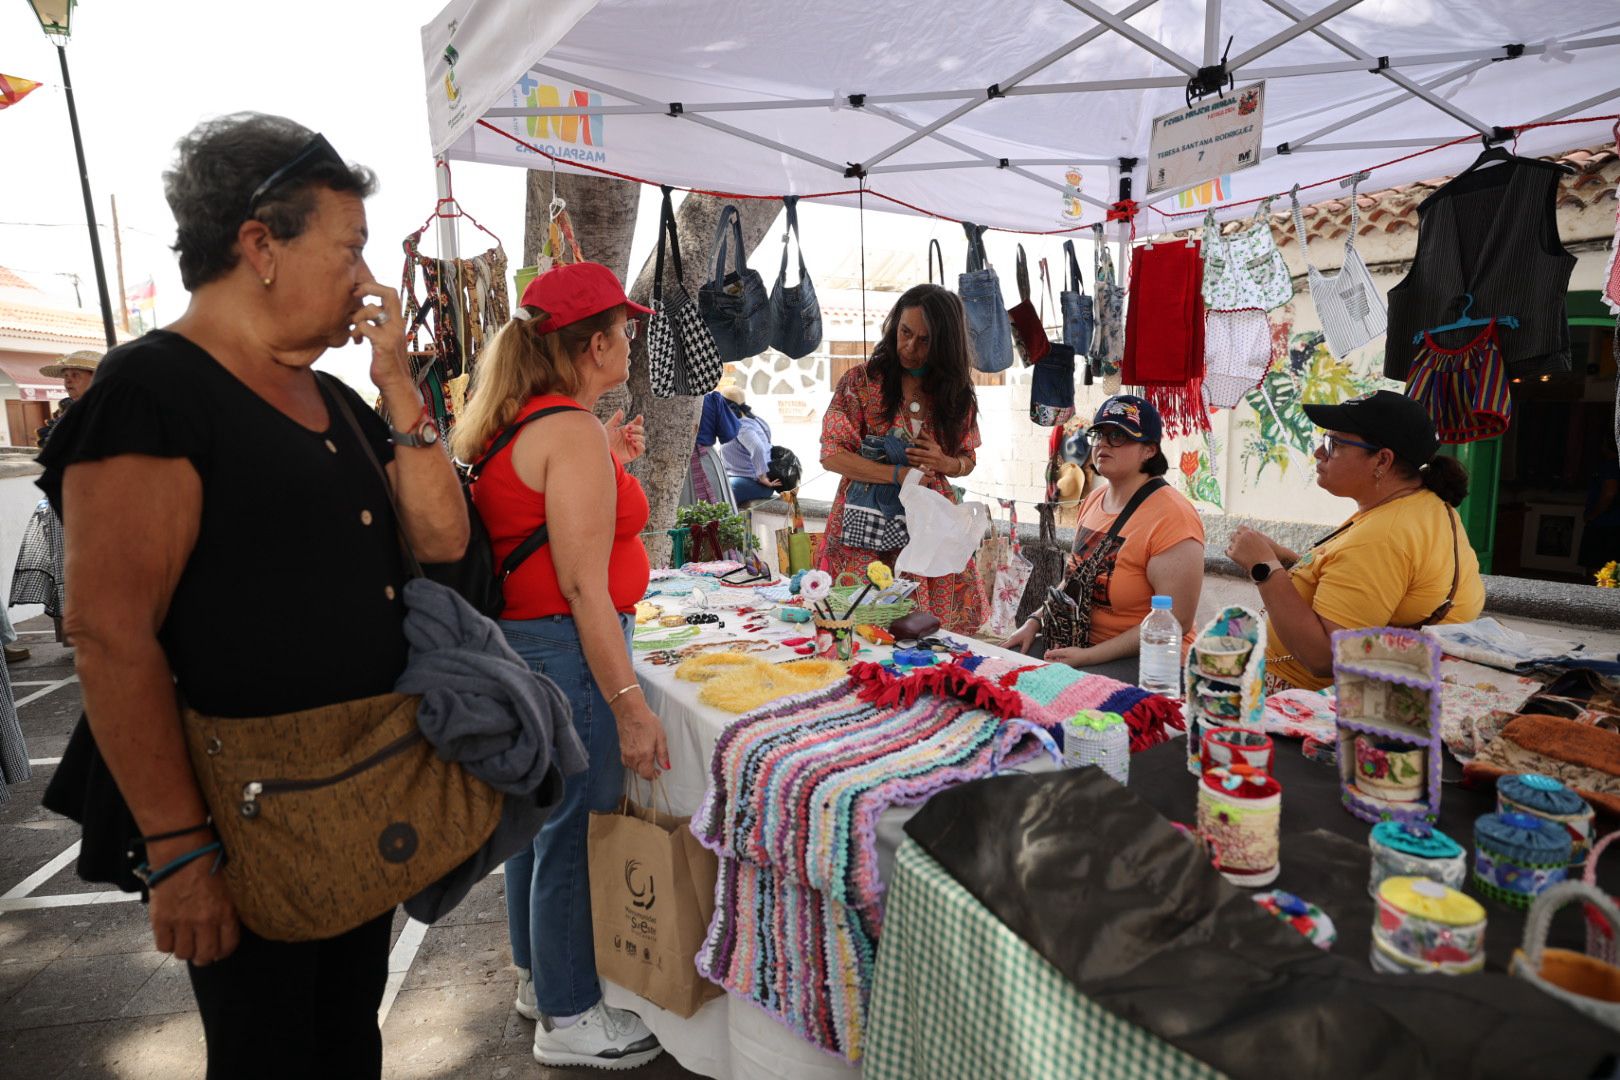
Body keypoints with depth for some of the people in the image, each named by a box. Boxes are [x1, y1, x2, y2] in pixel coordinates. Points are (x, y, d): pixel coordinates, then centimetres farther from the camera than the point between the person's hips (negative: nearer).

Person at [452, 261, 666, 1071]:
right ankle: (568, 1019, 24)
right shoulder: (571, 431, -19)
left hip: (516, 640, 10)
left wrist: (603, 464, 16)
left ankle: (540, 975, 42)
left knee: (536, 814, 22)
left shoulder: (511, 420, 10)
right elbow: (582, 586, -23)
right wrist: (629, 705, -21)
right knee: (576, 830, 5)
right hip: (566, 648, -10)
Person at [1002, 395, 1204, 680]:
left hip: (1145, 657, -8)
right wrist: (1035, 622, 5)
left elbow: (1174, 623, -20)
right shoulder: (1094, 500, 8)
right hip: (1081, 641, 8)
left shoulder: (1171, 517, -18)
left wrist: (1088, 657, -21)